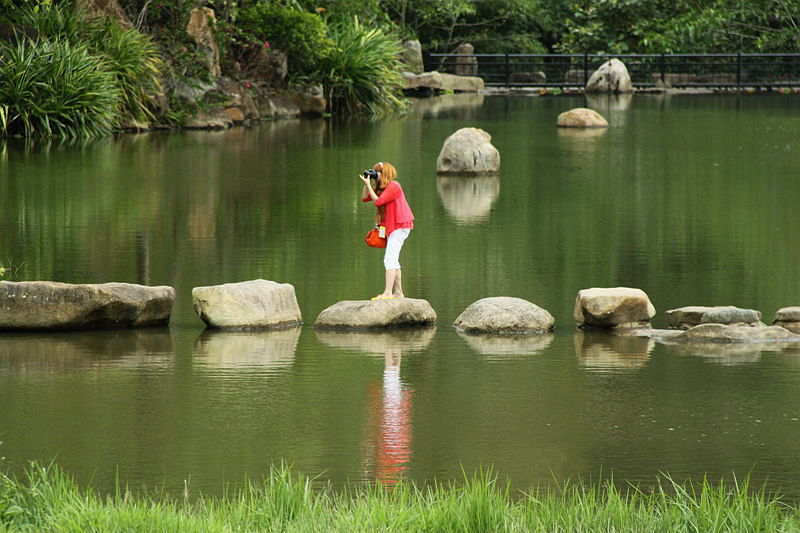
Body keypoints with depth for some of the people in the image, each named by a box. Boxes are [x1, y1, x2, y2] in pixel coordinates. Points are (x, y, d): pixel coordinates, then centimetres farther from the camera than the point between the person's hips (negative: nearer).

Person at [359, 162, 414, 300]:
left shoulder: (393, 186, -15)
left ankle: (387, 292, -23)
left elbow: (378, 201, -22)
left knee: (390, 259, -17)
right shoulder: (382, 188, 14)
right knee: (393, 260, 14)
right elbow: (364, 198, 12)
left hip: (400, 226, -11)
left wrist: (368, 184, -16)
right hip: (393, 227, 11)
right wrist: (366, 184, 0)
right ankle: (398, 292, 20)